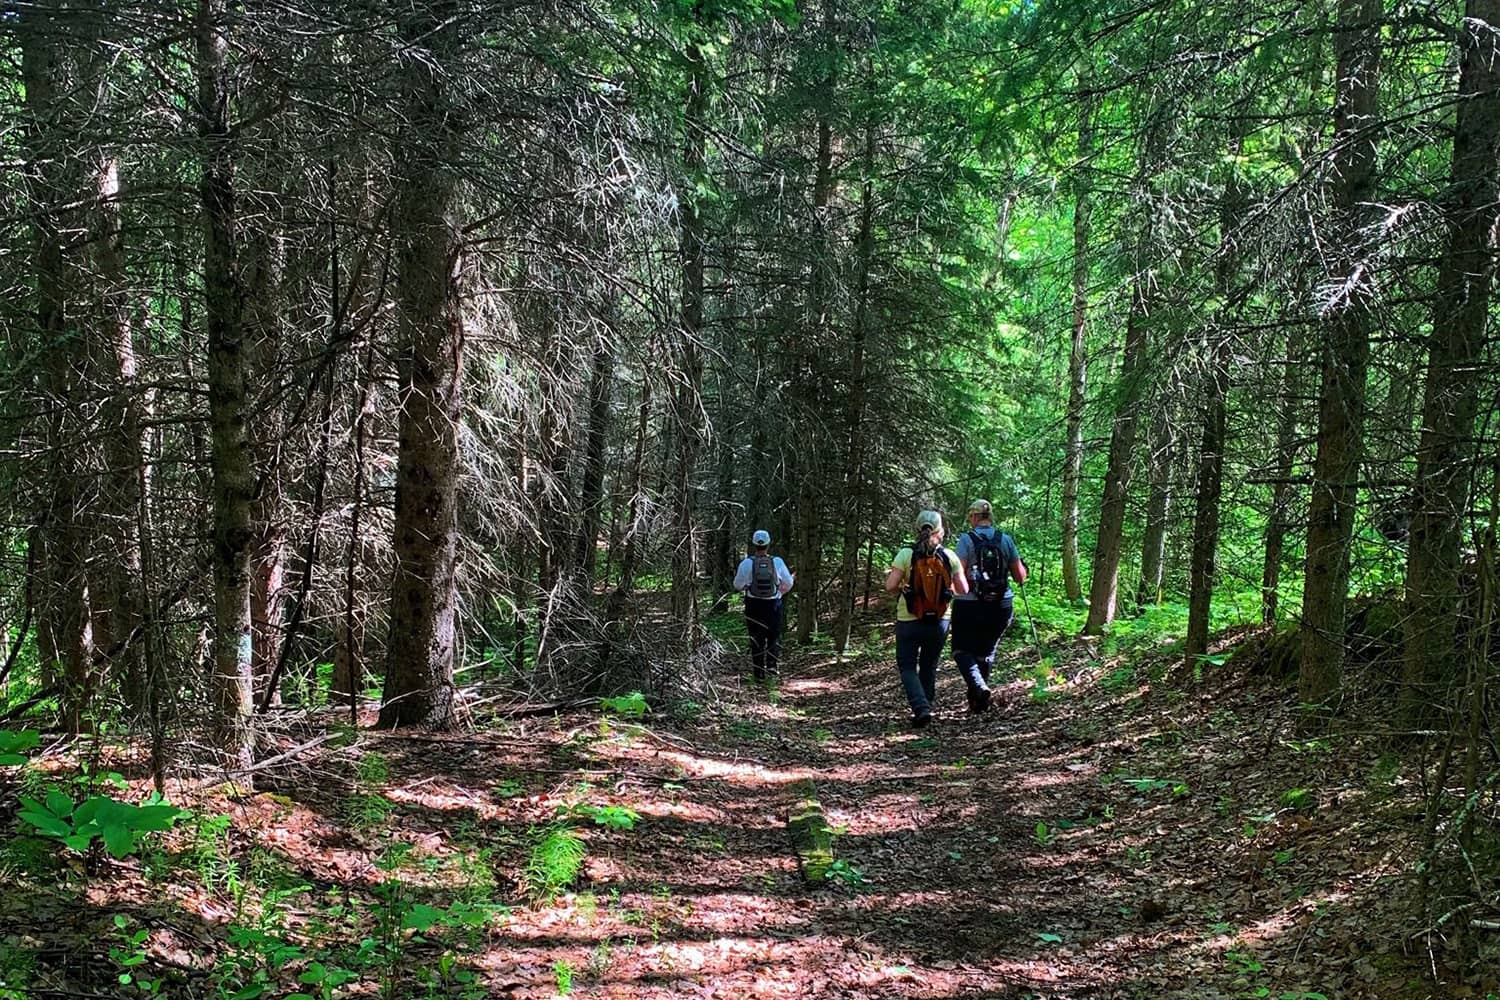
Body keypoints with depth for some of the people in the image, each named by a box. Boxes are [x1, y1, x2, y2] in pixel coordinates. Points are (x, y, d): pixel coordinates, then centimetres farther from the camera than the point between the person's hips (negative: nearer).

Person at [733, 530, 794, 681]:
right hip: (773, 604, 0)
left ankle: (760, 673, 10)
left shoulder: (746, 563, -12)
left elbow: (738, 585, -3)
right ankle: (772, 664, 5)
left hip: (753, 605, 0)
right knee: (774, 636, 17)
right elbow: (788, 583, 0)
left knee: (756, 639, 9)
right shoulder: (777, 562, -9)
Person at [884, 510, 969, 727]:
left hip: (909, 620, -2)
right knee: (929, 666, 20)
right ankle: (925, 708, 25)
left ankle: (921, 708, -9)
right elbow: (963, 590, -2)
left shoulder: (906, 554, -9)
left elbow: (890, 586, -14)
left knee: (907, 666, 10)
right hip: (939, 621, 2)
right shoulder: (949, 557, -3)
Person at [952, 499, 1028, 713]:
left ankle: (978, 687, -15)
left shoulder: (966, 540, -8)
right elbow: (1020, 577, 5)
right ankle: (977, 700, 20)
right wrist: (1022, 565, 26)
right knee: (986, 652, 18)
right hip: (1001, 606, 4)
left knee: (962, 650, 9)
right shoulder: (1006, 540, 2)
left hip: (970, 605, -4)